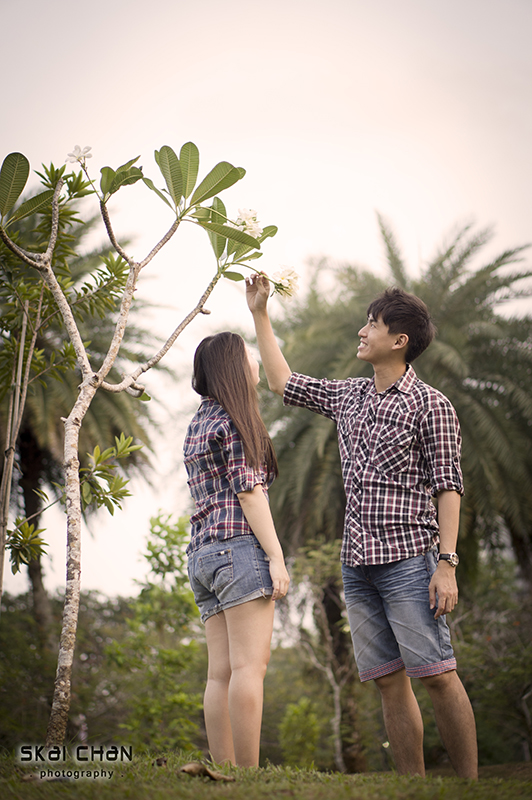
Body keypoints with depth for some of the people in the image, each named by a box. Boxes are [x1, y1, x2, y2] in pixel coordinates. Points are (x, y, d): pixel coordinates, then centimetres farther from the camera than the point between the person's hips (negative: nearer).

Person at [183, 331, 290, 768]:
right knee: (249, 666, -12)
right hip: (240, 545, -9)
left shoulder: (198, 425, 22)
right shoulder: (235, 422, -4)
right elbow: (248, 491, -11)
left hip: (203, 552, 9)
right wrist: (276, 556, -13)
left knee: (221, 672, 3)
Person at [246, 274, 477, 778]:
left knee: (436, 675, -8)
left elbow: (448, 486, -6)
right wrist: (260, 313, 27)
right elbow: (282, 382, 29)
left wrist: (446, 564, -14)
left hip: (407, 558, -6)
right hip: (357, 564, 6)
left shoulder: (430, 406, -2)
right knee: (388, 680, 5)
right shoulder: (348, 397, 16)